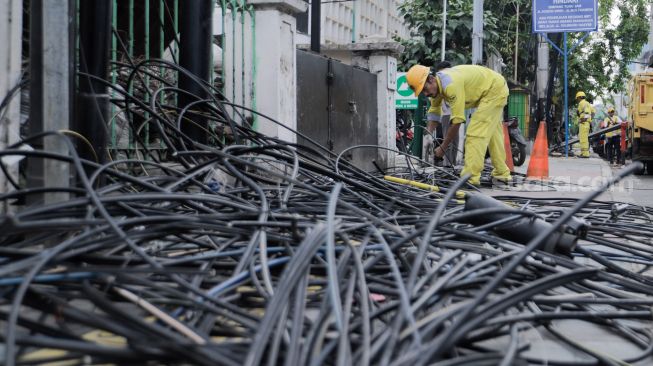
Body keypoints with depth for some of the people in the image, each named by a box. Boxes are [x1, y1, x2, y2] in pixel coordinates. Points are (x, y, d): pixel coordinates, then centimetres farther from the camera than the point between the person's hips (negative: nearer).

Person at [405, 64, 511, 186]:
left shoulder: (451, 85, -35)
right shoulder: (437, 84, -8)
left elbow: (457, 121, -33)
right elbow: (434, 112, 4)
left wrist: (442, 148, -25)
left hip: (495, 89, -10)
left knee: (476, 132, -16)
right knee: (492, 131, 20)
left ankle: (470, 178, -18)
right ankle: (502, 173, 33)